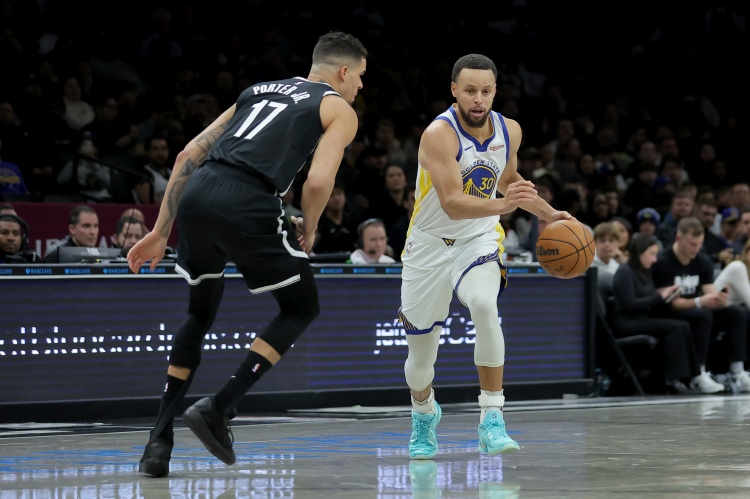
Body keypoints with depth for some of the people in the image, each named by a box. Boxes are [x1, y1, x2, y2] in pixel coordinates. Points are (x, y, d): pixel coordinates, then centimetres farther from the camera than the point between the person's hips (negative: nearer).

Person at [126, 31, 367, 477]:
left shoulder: (259, 90, 31)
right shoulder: (340, 110, 14)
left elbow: (190, 153, 23)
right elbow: (318, 182, -3)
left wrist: (161, 231, 24)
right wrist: (310, 229, 17)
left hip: (196, 195, 6)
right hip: (246, 206, -6)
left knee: (200, 313, 26)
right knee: (302, 308, 16)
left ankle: (160, 439, 17)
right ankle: (219, 409, 3)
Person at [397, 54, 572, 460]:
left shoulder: (509, 131, -6)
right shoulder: (440, 134, -24)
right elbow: (452, 204, -35)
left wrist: (548, 214, 9)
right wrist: (504, 204, -50)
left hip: (479, 239, 2)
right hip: (430, 244, -2)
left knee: (484, 305, -32)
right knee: (421, 354, 8)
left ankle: (492, 420, -27)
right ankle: (424, 415, 44)